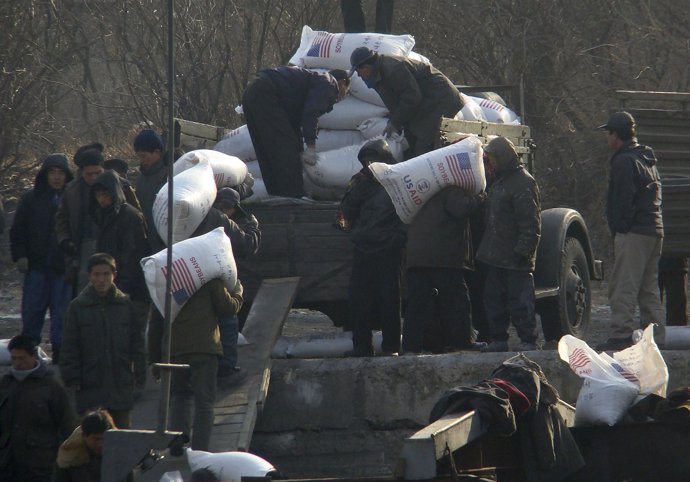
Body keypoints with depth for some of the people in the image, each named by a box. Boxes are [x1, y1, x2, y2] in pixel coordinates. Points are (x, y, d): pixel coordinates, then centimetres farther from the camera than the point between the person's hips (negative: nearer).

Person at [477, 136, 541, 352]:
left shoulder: (524, 183, -14)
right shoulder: (499, 181, 17)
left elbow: (530, 223, -18)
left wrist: (523, 250, -22)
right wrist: (485, 249, 20)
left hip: (515, 259, -10)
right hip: (496, 257, 10)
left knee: (519, 299, -6)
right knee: (494, 298, 11)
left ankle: (528, 340, -2)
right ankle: (498, 339, 18)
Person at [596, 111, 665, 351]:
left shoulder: (624, 162, -11)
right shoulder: (647, 160, 20)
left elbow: (623, 202, -18)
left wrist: (618, 230, -12)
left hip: (632, 233, -10)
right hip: (654, 230, 10)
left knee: (623, 288, -10)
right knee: (648, 288, 14)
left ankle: (621, 335, -13)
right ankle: (656, 336, 14)